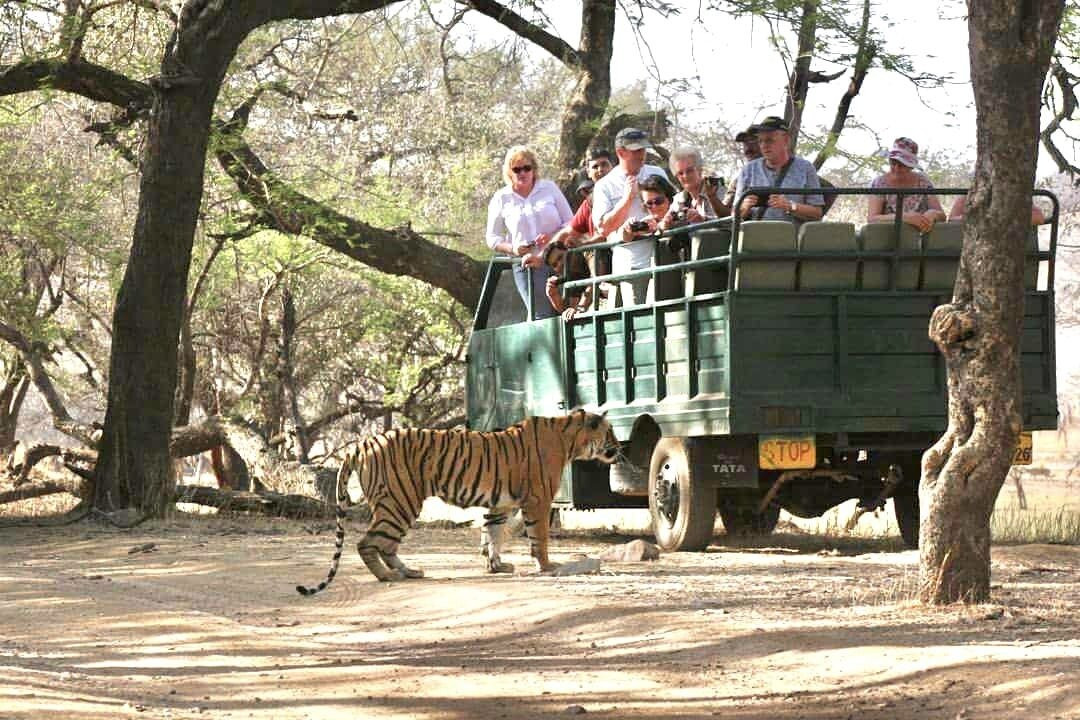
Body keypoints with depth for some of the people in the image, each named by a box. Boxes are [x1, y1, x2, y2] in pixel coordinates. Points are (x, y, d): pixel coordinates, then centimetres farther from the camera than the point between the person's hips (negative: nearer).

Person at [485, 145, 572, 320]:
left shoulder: (549, 188, 8)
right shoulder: (501, 199, 7)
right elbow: (492, 239, 12)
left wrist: (554, 237, -11)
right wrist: (512, 249, -8)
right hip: (526, 268, -1)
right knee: (543, 317, -14)